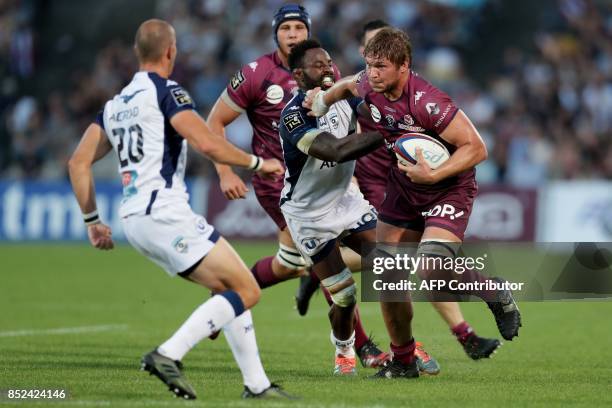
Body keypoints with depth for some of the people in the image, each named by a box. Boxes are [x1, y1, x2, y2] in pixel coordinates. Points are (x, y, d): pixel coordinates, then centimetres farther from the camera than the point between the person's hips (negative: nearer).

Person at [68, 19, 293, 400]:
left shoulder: (116, 103, 19)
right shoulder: (166, 91, -6)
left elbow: (79, 162, 18)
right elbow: (208, 144, -18)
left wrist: (92, 221, 22)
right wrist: (257, 163, -3)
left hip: (133, 219, 9)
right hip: (166, 214, -9)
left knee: (228, 289, 16)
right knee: (247, 292, -7)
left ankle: (257, 384, 10)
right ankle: (169, 354, -19)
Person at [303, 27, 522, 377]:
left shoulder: (427, 102, -31)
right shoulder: (368, 86, -9)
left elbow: (476, 148, -27)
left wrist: (433, 175, -32)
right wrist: (324, 98, 26)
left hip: (449, 188, -7)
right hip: (404, 187, 7)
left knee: (429, 271, -25)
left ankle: (495, 293, 4)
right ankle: (403, 359, 21)